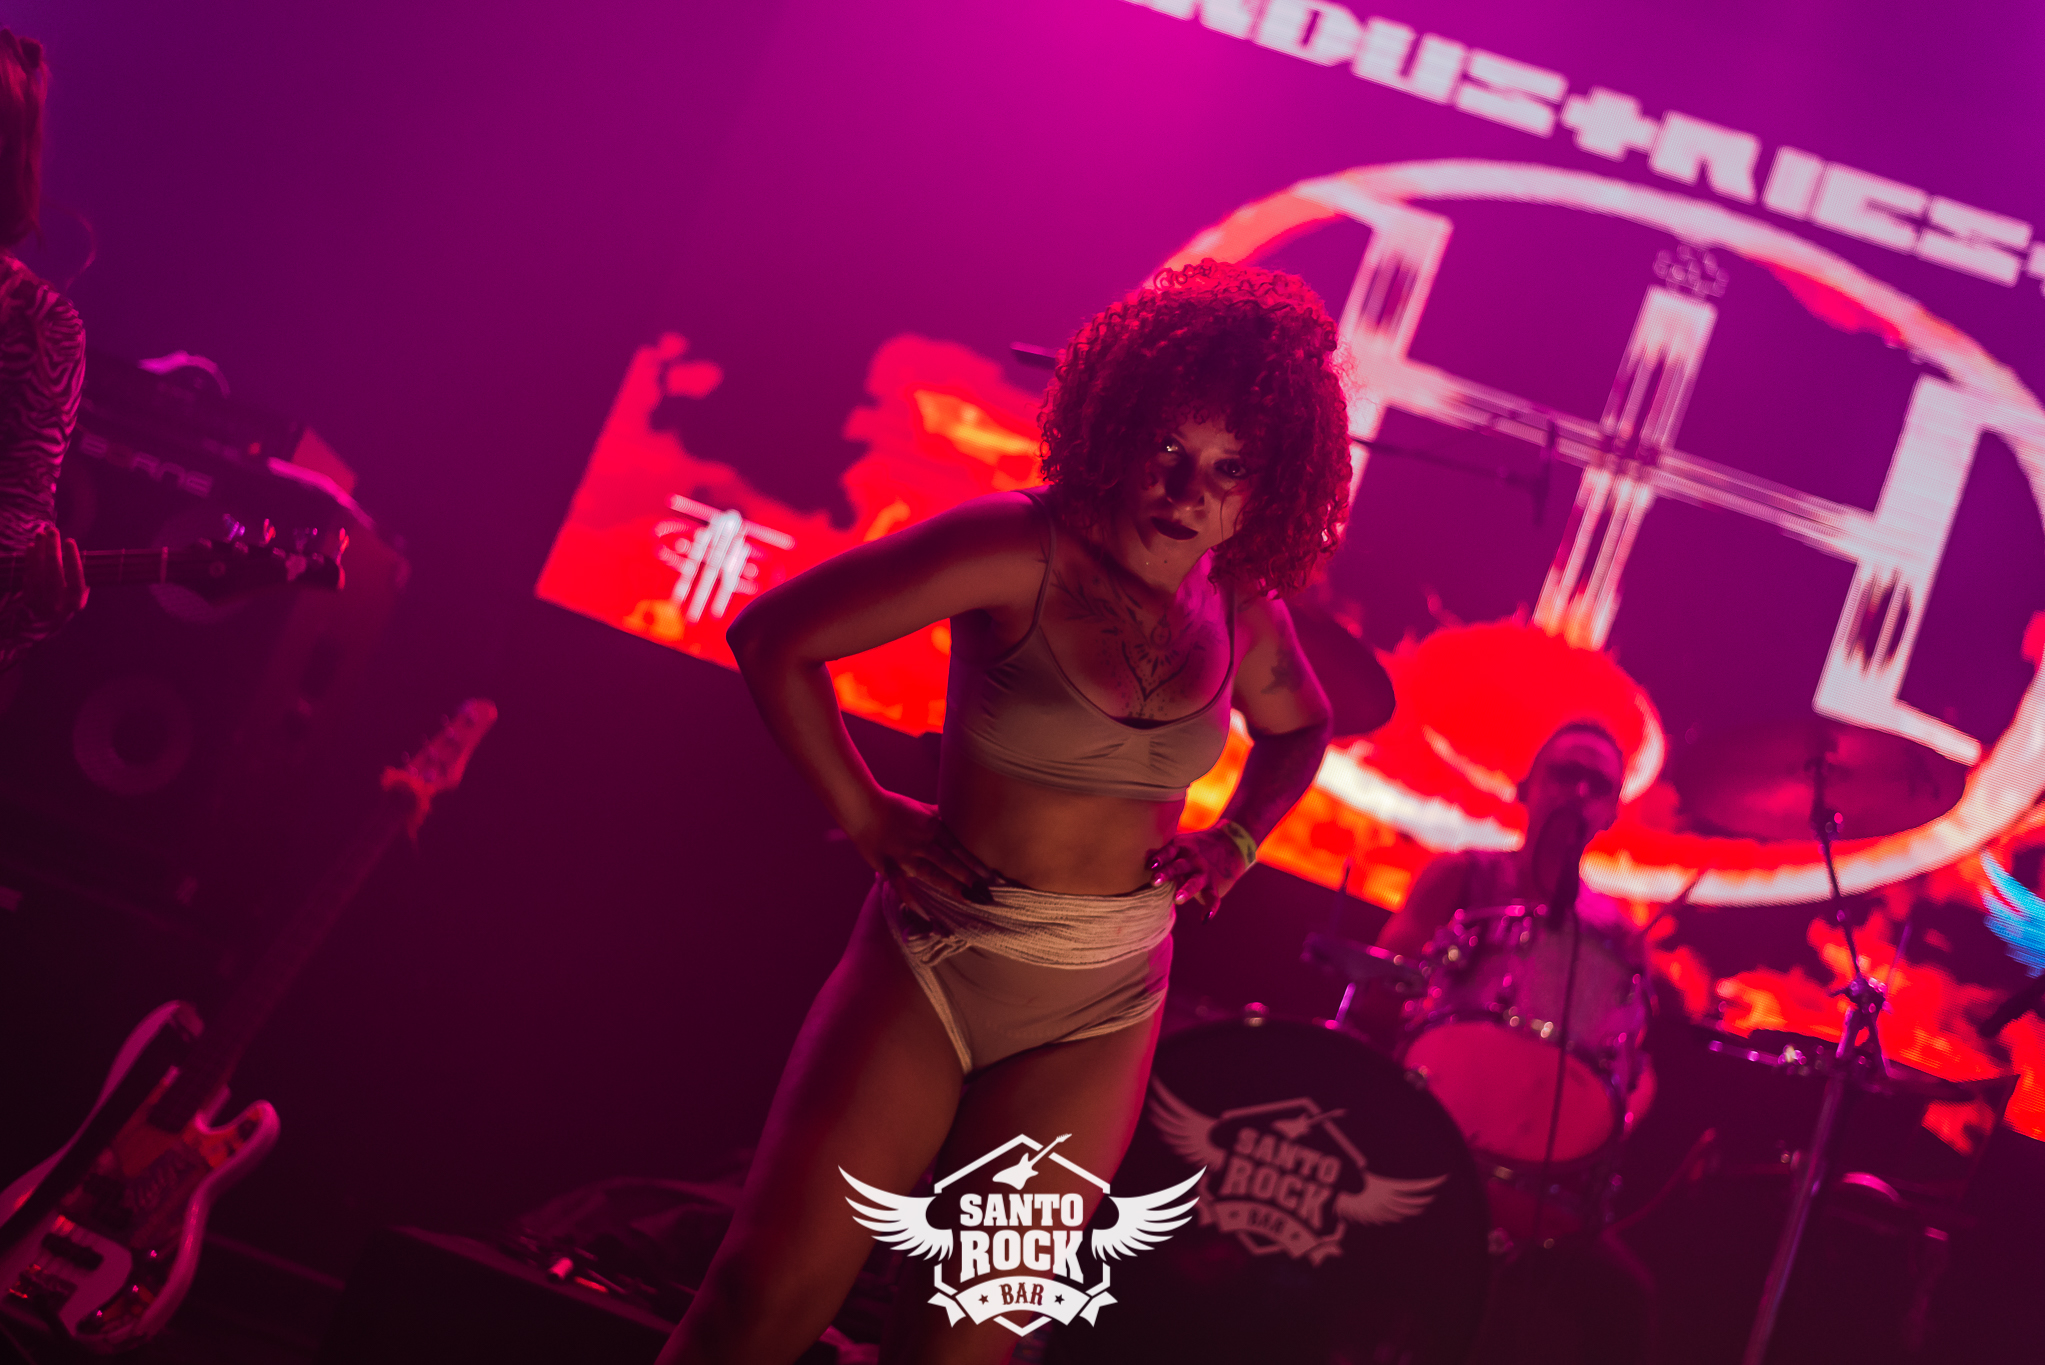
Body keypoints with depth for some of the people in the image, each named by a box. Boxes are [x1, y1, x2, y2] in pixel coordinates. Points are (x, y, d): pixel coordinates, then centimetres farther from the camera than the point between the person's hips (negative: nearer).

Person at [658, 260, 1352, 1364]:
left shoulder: (1239, 609, 2)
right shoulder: (1019, 549, -14)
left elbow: (1299, 729, 25)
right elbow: (773, 637, -14)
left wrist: (1234, 841, 9)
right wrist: (865, 819, -10)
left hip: (1096, 1013, 4)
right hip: (935, 957, -3)